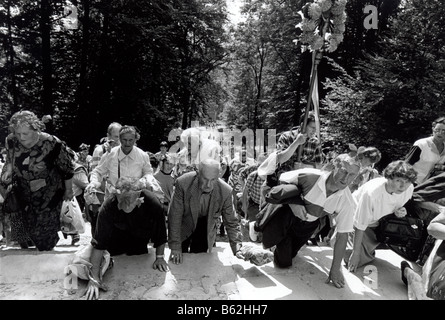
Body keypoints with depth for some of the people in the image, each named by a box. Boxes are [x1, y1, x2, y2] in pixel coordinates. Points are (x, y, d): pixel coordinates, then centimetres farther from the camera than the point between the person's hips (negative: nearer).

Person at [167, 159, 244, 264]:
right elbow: (175, 216, -23)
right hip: (184, 225, -1)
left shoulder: (225, 191, -25)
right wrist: (175, 246, -22)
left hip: (205, 227, 1)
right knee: (178, 262, 8)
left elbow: (232, 222, -13)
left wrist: (237, 249, -22)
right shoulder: (182, 183, -30)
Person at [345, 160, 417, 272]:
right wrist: (356, 253, -23)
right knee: (359, 259, -15)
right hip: (356, 219, -6)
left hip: (379, 222, 6)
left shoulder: (409, 188, -22)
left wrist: (400, 211, -21)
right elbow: (360, 226, -28)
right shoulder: (371, 192, -39)